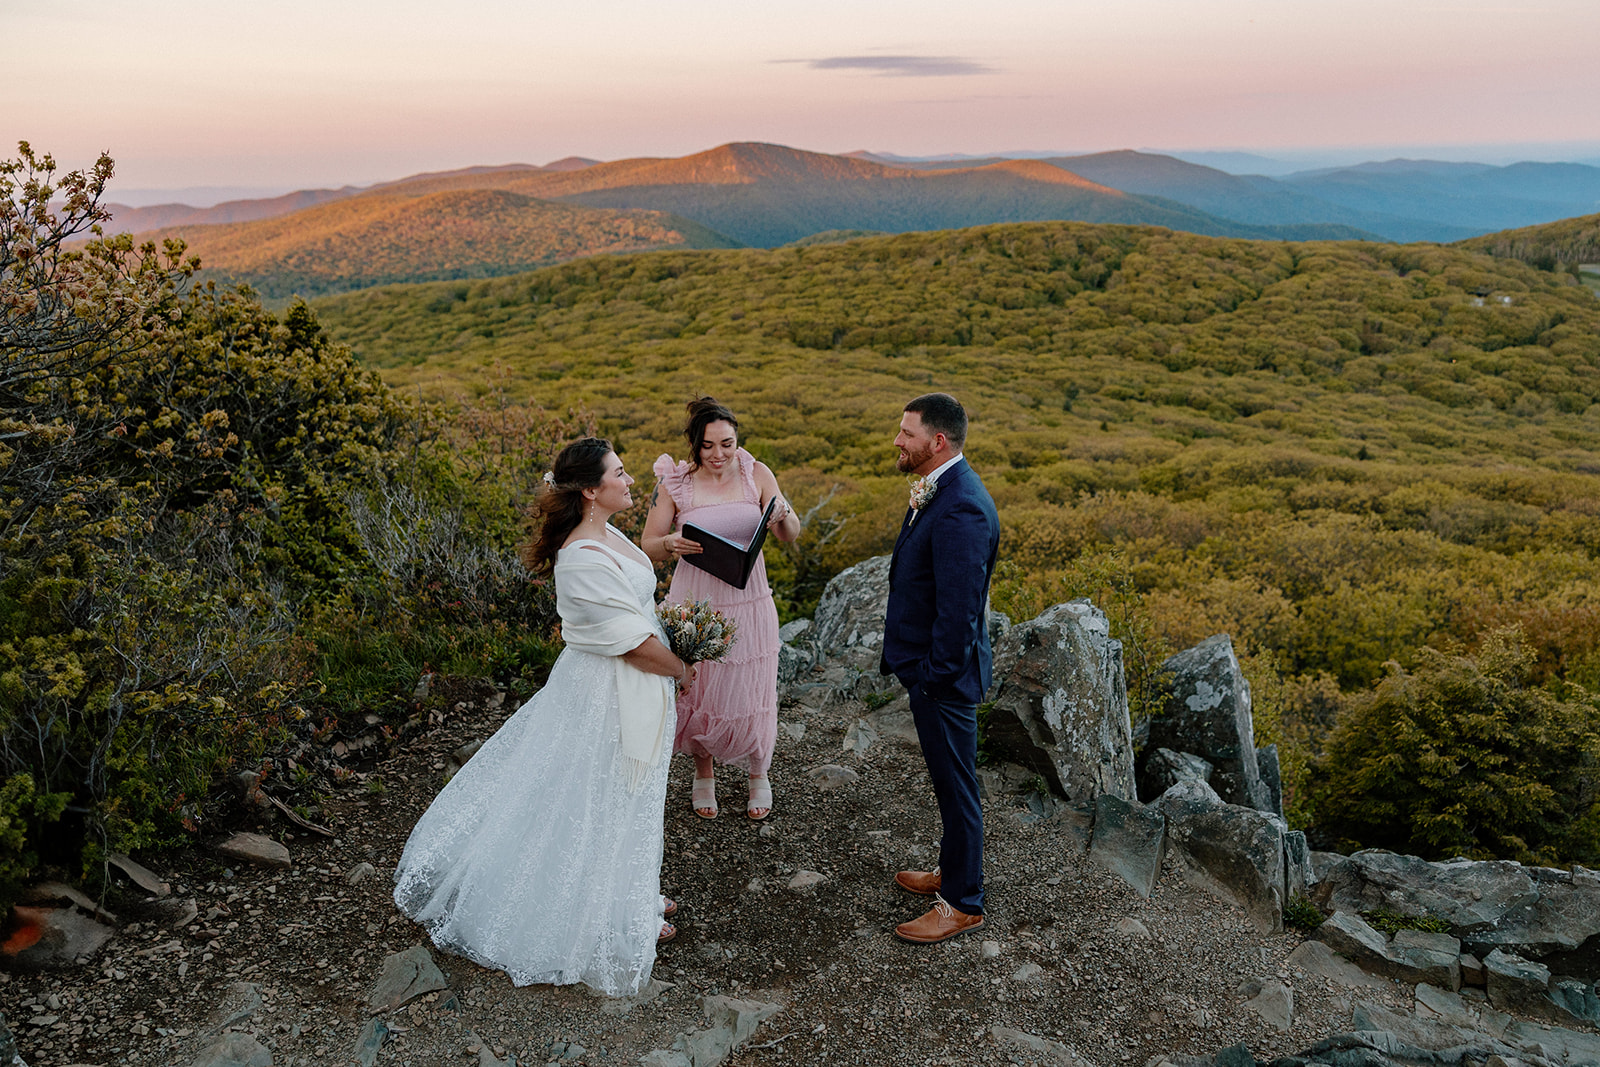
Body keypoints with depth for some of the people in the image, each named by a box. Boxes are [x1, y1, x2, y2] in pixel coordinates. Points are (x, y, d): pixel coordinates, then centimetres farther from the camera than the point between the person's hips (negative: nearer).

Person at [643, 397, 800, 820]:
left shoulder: (756, 474, -3)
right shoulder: (676, 484, -7)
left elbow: (791, 536, 0)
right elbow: (647, 546, 0)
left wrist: (783, 515, -23)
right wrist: (670, 543, -23)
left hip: (748, 602, 1)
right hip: (695, 603, -1)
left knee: (751, 695, 9)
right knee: (697, 692, 11)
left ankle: (758, 774, 37)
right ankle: (704, 773, 39)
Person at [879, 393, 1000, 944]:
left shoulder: (961, 510, -28)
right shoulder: (937, 490, 5)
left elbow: (958, 609, -28)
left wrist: (933, 677, -19)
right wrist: (923, 671, 16)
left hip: (943, 675, -10)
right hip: (930, 667, 10)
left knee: (956, 784, 6)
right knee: (948, 778, 24)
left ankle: (962, 902, 23)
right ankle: (952, 869, 42)